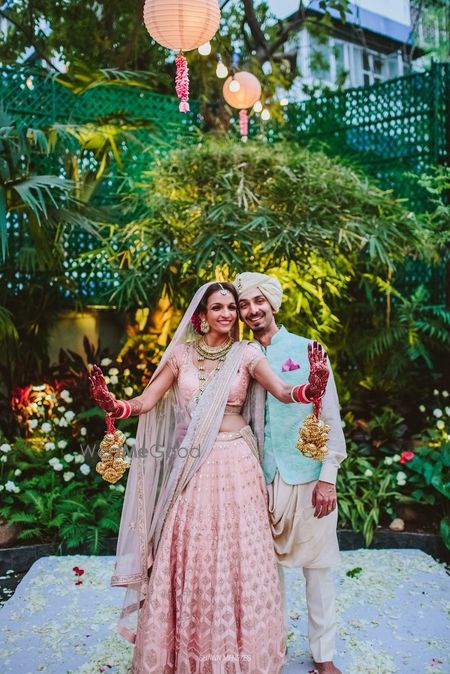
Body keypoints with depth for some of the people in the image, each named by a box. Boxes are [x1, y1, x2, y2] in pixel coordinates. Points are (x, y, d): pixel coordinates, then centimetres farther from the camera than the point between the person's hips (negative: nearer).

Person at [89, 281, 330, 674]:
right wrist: (112, 405, -21)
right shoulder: (182, 353, 4)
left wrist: (312, 388, -34)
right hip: (191, 466, 1)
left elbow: (283, 392, -12)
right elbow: (146, 402, 0)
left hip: (235, 463, -1)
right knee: (189, 556, 7)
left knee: (237, 556, 5)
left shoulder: (246, 354, 1)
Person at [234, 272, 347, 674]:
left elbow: (331, 417, -3)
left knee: (318, 566, 8)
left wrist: (328, 477, -8)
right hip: (263, 478, 2)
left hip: (308, 476, -2)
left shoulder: (307, 350, -1)